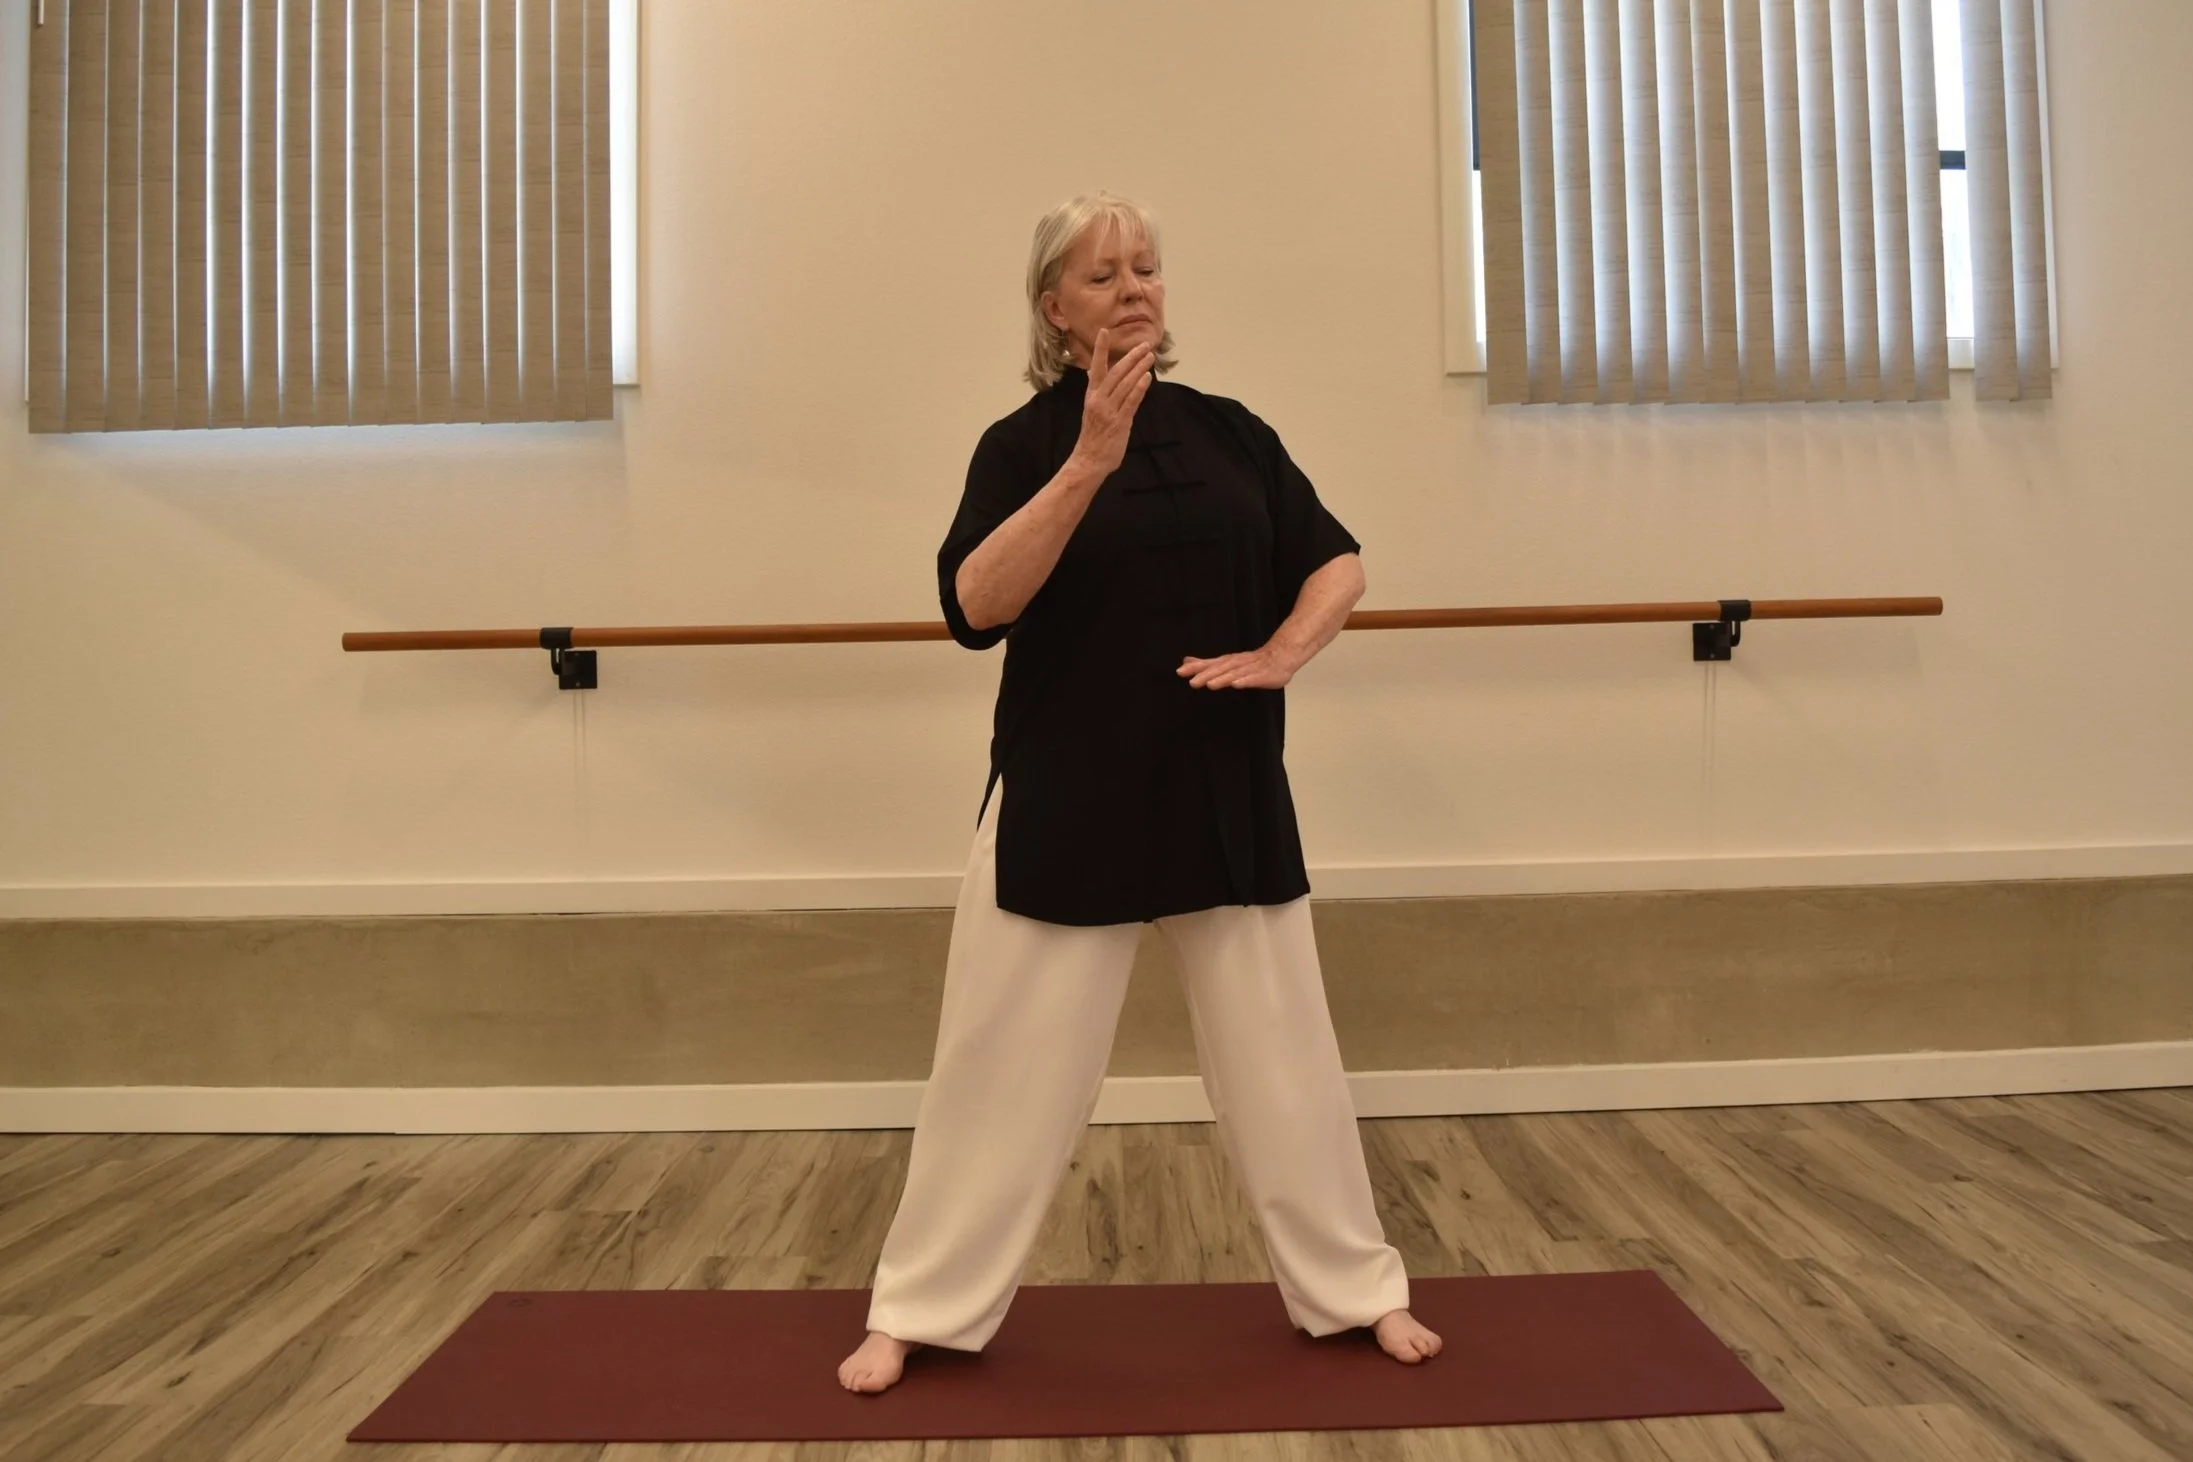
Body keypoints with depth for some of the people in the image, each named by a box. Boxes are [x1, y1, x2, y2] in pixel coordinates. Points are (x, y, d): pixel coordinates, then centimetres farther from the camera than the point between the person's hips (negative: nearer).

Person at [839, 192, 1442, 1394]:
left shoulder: (1228, 431, 7)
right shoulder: (1024, 442, -2)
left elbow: (1337, 563, 11)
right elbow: (976, 605, -19)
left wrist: (1281, 653, -8)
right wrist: (1090, 461, -26)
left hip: (1227, 796, 3)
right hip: (1067, 802, -3)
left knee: (1280, 1048, 12)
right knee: (1010, 1063, 4)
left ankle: (1357, 1290, 30)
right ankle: (917, 1314, 23)